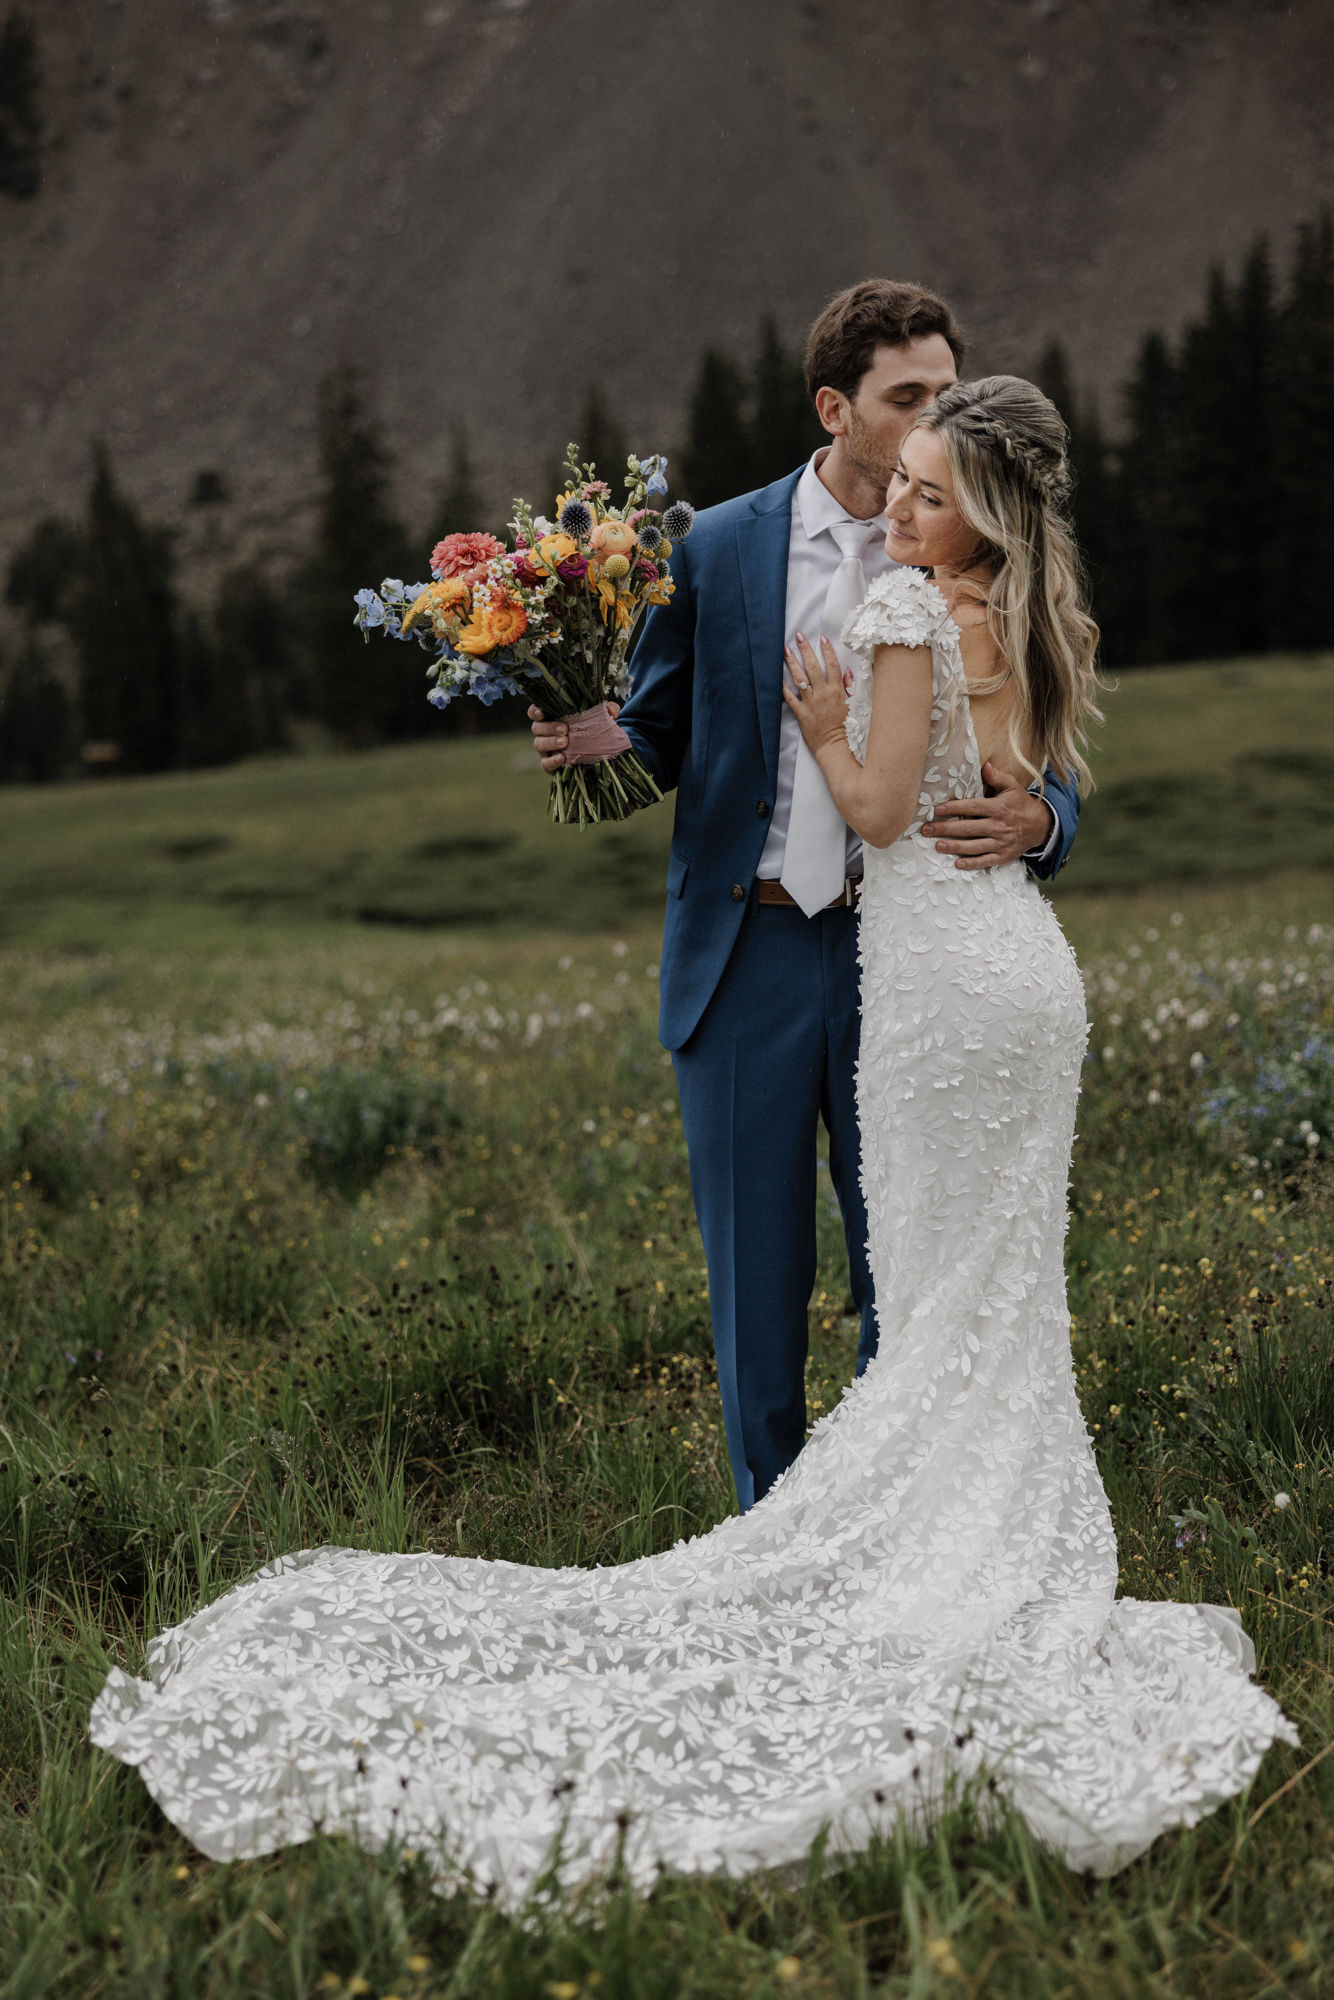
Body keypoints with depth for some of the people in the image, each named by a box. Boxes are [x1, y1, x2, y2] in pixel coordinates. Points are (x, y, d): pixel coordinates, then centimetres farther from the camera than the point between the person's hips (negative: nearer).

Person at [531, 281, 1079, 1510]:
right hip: (749, 954, 0)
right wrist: (592, 742, -14)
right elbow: (662, 739, 9)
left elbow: (1049, 775, 2)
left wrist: (1033, 820, -21)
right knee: (757, 1269, 9)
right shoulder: (717, 549, 3)